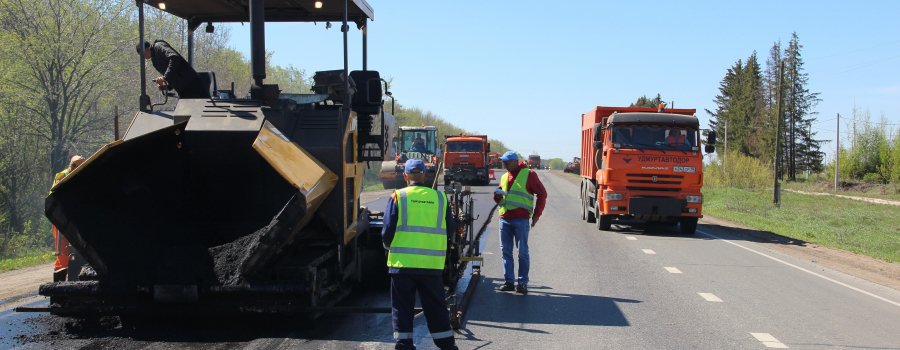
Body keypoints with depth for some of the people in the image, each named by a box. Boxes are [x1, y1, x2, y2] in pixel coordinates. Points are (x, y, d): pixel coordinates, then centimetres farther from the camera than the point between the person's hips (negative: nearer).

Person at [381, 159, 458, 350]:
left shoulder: (398, 197, -5)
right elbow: (451, 229, 10)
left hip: (403, 262, -2)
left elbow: (388, 230, -5)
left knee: (402, 306, 9)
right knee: (436, 306, 13)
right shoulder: (439, 197, 2)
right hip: (432, 263, 2)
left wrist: (389, 246, 15)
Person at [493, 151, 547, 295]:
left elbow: (542, 194, -1)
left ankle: (522, 283, 4)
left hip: (521, 219, -6)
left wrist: (536, 214, -6)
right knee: (506, 252, 6)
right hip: (504, 219, 6)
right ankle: (508, 281, 13)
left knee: (523, 253, -1)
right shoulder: (504, 177, 18)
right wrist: (497, 196, 2)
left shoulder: (528, 174, -1)